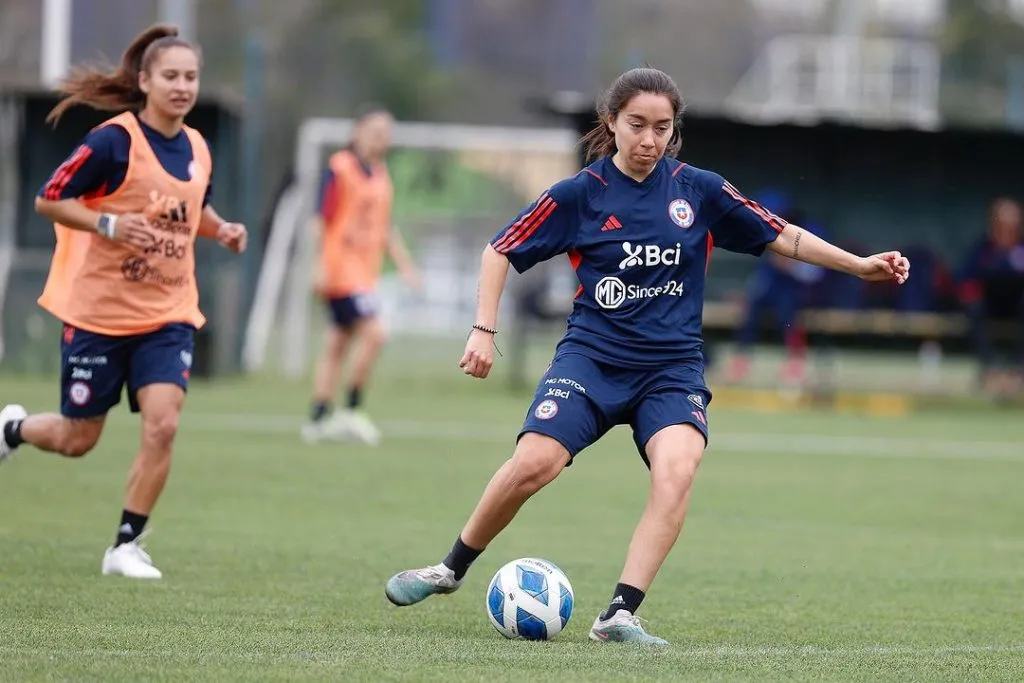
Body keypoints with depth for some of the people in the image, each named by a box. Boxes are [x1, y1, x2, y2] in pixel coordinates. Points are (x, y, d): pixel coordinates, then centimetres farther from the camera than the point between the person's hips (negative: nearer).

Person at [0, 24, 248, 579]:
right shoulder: (114, 141, -15)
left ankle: (126, 546, -1)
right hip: (98, 310, -4)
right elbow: (48, 200, -12)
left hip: (168, 315, 4)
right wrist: (108, 224, -26)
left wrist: (221, 230, 2)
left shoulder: (197, 149, 3)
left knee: (162, 425, -15)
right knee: (78, 440, 7)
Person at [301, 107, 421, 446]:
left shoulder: (380, 175, 14)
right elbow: (323, 219, -12)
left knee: (338, 344, 10)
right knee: (374, 333, -16)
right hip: (342, 269, -8)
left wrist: (404, 263, 18)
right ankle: (351, 411, -8)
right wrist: (322, 266, -17)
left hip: (366, 273, 8)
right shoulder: (340, 169, -10)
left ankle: (318, 418, 15)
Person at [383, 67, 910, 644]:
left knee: (677, 468, -29)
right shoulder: (580, 194, -1)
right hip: (591, 357, -1)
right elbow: (502, 250, 5)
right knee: (534, 463, -22)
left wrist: (862, 265, 4)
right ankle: (452, 569, 4)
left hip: (672, 369, 1)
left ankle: (621, 615, -27)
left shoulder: (699, 191, 4)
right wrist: (484, 330, -3)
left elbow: (782, 237, 10)